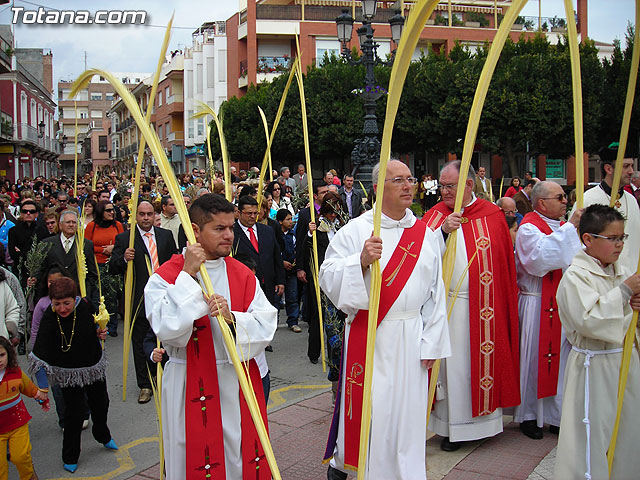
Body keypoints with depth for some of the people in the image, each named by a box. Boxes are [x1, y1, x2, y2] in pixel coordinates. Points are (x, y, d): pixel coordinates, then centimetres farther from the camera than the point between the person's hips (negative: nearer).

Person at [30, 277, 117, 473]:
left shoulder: (84, 306, -13)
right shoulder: (49, 319, -24)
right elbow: (41, 353, -27)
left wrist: (99, 333, -8)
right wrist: (41, 385, -32)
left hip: (94, 365, 4)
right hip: (69, 373, -4)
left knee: (100, 403, 21)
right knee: (74, 413, 2)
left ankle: (103, 436, 50)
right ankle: (70, 458, 24)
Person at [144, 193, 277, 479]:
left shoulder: (242, 274, 5)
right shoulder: (165, 277, -7)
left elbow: (267, 324, -3)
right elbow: (167, 329, -21)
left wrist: (233, 319, -22)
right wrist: (188, 275, -21)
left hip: (240, 386, 4)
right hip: (192, 389, -3)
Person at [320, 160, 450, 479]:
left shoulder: (425, 234, 7)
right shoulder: (355, 230, -4)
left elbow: (435, 292, 8)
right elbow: (328, 277, -10)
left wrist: (431, 342, 4)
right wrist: (361, 260, -26)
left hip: (411, 339, 3)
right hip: (367, 336, -3)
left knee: (407, 409, 9)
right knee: (366, 406, 5)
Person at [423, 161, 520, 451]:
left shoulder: (493, 216, 2)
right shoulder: (436, 215, 4)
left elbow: (506, 263, 5)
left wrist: (506, 304, 4)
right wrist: (442, 231, -19)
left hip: (486, 307, 0)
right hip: (448, 305, 1)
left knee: (482, 360, 8)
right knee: (452, 364, 5)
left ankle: (482, 418, 25)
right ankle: (452, 427, 17)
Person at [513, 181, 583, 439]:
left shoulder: (563, 226, 16)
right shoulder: (529, 228, -9)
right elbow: (542, 257, -28)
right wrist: (569, 227, -23)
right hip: (539, 306, -7)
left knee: (561, 358, 10)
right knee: (536, 358, 1)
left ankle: (555, 415, 21)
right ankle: (528, 416, 15)